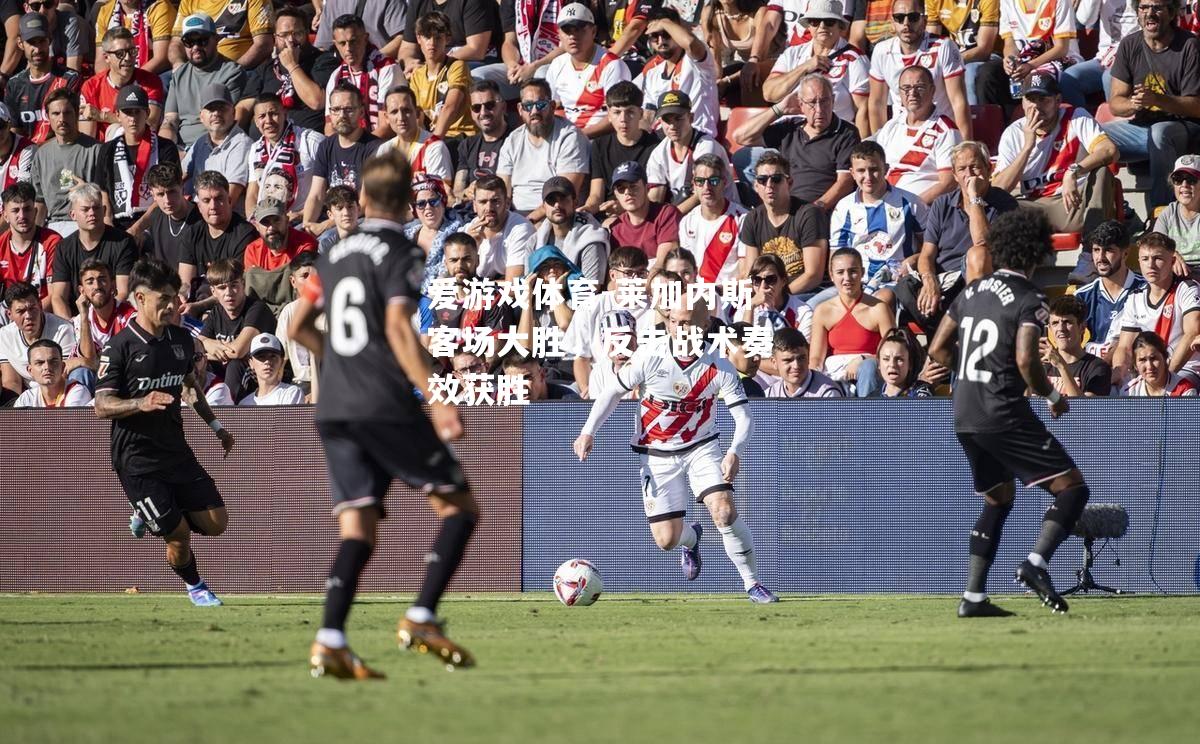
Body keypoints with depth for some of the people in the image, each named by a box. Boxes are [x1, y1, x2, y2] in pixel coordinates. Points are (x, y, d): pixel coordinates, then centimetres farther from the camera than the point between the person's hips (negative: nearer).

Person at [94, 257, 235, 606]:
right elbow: (102, 405, -14)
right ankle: (195, 587, 19)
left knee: (216, 523, 0)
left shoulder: (181, 339, 7)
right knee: (179, 534, -10)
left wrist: (215, 426, 30)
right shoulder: (119, 347, -12)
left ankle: (152, 518, 25)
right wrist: (140, 403, -30)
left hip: (176, 450, 6)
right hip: (137, 458, -6)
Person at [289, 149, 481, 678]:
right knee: (458, 506, 6)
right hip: (386, 407, -6)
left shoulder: (334, 254, 16)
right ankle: (422, 619, -9)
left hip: (333, 410, 6)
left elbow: (298, 327, 22)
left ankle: (330, 640, -18)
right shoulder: (401, 255, -3)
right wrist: (434, 398, -24)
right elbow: (398, 327, -17)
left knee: (358, 528, 2)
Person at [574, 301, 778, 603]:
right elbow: (613, 391, -2)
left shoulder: (718, 368, -15)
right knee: (666, 539, -4)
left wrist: (734, 453, -31)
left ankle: (752, 584, -7)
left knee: (725, 511, -24)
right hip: (657, 456, 1)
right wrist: (588, 431, -12)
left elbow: (742, 415, -13)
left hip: (702, 448, -1)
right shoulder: (649, 357, -14)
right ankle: (690, 539, 36)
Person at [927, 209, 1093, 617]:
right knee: (1072, 488, -4)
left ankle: (974, 596, 15)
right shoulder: (1029, 301, -9)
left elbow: (938, 349, 15)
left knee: (998, 498, 21)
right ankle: (1036, 563, -25)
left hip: (964, 415, 8)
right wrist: (1053, 396, -5)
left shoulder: (972, 291, 12)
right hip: (1004, 414, -8)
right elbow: (1026, 359, -21)